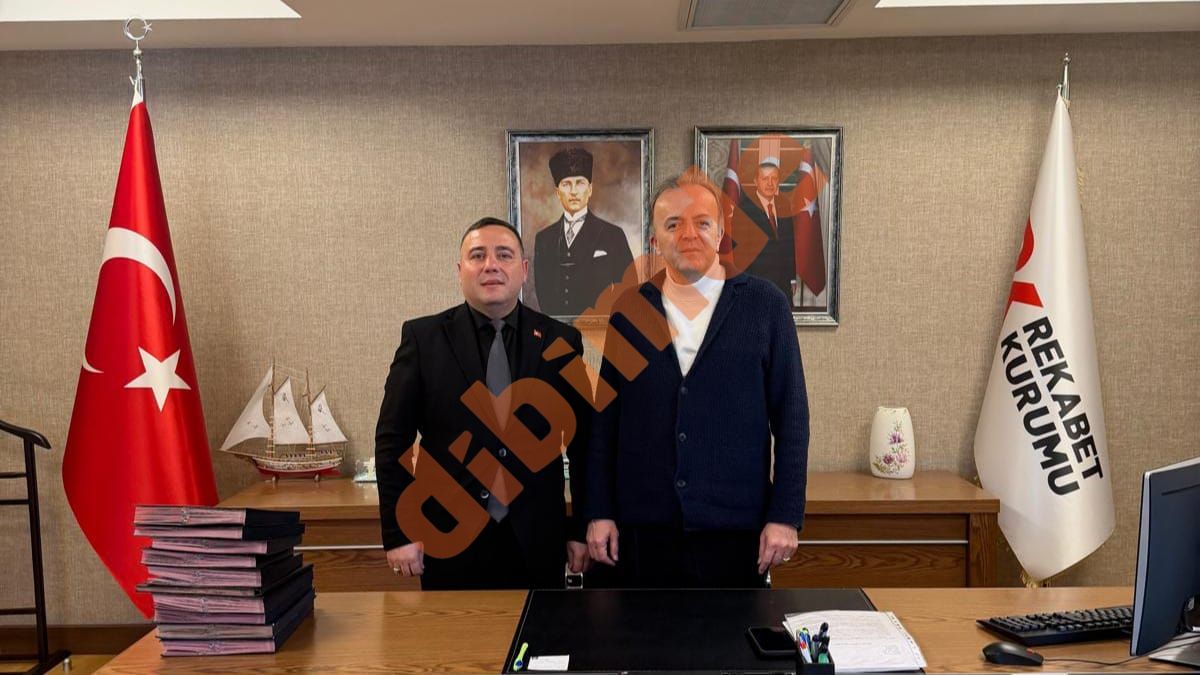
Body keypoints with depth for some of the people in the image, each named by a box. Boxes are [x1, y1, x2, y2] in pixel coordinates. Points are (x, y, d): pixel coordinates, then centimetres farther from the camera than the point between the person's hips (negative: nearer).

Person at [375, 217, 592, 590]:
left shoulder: (560, 340, 1)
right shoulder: (423, 337, -2)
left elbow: (583, 442, 5)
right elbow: (392, 440, -1)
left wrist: (582, 529, 6)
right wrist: (398, 533, -4)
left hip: (536, 542, 1)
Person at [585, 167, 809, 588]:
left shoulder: (764, 304, 0)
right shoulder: (629, 309, 5)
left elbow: (790, 416, 1)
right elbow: (605, 416, 7)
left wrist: (785, 515, -3)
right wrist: (599, 512, 5)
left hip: (735, 528, -1)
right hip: (641, 529, 2)